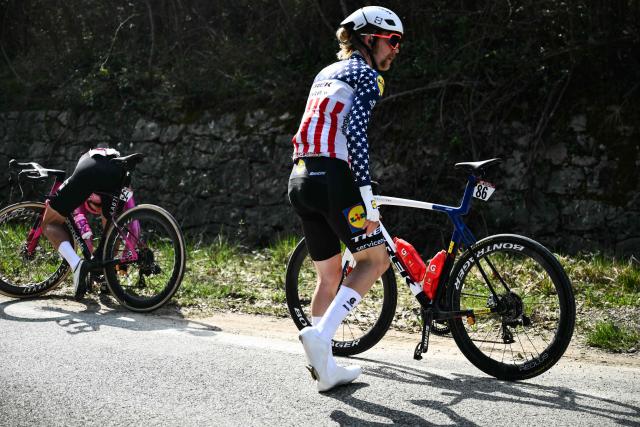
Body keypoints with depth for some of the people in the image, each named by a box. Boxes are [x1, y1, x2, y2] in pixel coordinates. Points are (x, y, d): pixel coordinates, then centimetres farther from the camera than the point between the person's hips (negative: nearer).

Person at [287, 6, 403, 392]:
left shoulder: (327, 74, 25)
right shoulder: (368, 75, -1)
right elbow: (355, 130, -16)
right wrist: (368, 197, -20)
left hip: (300, 180, 8)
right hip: (331, 177, -8)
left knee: (329, 275, 13)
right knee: (376, 258, 3)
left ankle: (326, 369, 14)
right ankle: (321, 334, -12)